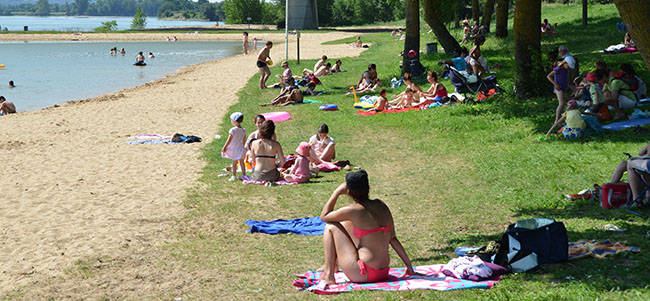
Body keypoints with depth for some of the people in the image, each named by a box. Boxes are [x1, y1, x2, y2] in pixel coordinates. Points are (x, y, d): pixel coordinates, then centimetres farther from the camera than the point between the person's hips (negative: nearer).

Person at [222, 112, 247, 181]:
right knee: (241, 162, 13)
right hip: (241, 149, 4)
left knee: (234, 163, 2)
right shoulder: (243, 130, -2)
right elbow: (244, 140, 7)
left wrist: (224, 147, -5)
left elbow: (229, 140, -14)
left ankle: (234, 176, 3)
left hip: (234, 149, -4)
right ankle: (244, 175, 19)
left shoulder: (232, 130, -17)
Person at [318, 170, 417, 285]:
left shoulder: (354, 210, -15)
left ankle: (329, 275, 3)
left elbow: (324, 216, 0)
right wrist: (409, 266, 13)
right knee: (345, 224, 23)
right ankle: (332, 264, 42)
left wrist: (337, 192, 5)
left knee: (331, 227, 5)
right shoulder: (381, 206, 3)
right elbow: (393, 238, 7)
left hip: (363, 274, -7)